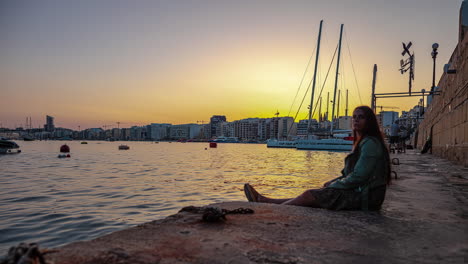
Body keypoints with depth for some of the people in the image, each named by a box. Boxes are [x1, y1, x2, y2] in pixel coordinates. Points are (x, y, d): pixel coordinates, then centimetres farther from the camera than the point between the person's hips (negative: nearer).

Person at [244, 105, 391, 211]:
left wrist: (333, 185, -10)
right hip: (359, 192, 9)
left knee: (309, 196, -15)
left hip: (365, 197, -9)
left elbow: (358, 177, -21)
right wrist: (332, 182, 6)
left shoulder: (370, 143, -15)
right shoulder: (362, 142, 18)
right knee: (312, 194, 3)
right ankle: (262, 200, 5)